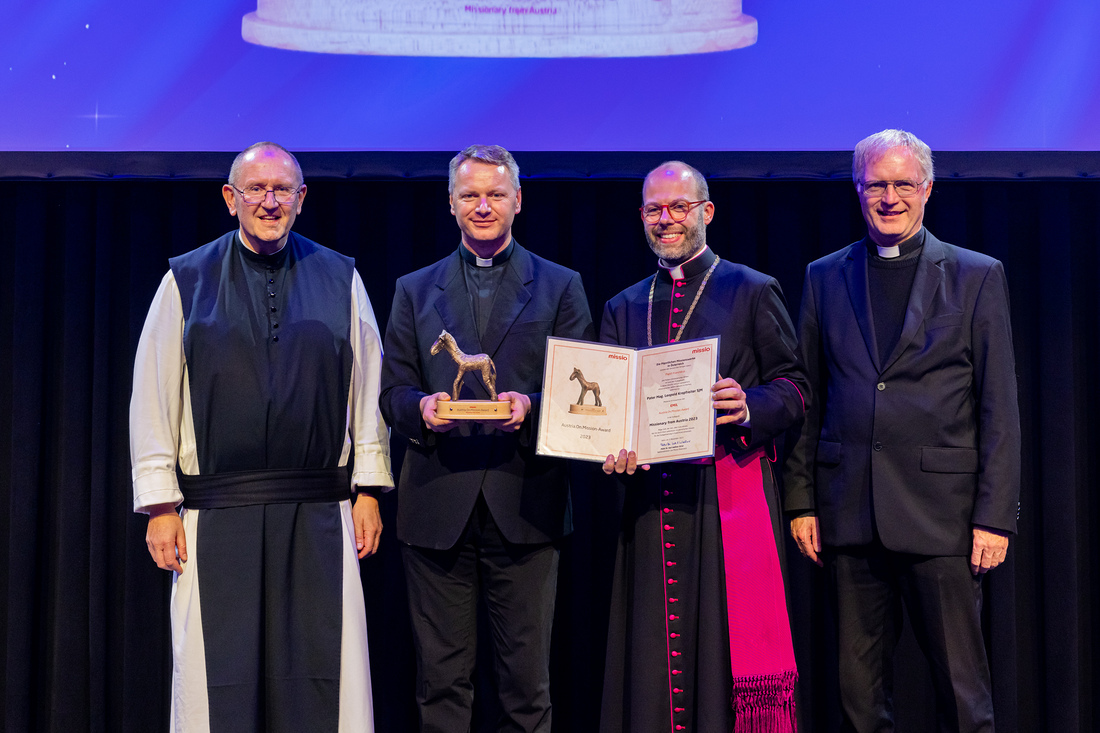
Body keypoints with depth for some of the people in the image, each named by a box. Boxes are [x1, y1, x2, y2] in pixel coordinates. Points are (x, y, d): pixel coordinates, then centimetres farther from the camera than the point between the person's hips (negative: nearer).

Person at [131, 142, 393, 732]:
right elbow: (152, 398, 3)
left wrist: (369, 489, 5)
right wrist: (160, 506, -2)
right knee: (222, 682, 2)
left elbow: (369, 389, 9)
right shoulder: (186, 281, 5)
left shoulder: (341, 279, 9)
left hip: (320, 516, 1)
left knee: (321, 680, 2)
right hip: (217, 517, -1)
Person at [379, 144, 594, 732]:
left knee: (526, 678, 3)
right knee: (441, 678, 6)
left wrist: (531, 406, -15)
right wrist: (421, 407, -12)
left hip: (524, 504, -1)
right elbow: (392, 391, 11)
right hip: (438, 508, 1)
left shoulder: (560, 287, 10)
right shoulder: (415, 290, 15)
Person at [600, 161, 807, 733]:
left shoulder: (753, 292, 6)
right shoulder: (623, 308, 18)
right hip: (649, 497, 4)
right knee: (652, 654, 4)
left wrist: (748, 408, -18)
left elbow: (794, 388, 2)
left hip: (730, 494, -3)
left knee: (729, 645, -5)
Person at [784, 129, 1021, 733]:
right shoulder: (824, 277, 12)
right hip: (850, 513, 3)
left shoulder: (978, 276, 4)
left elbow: (1000, 409, 0)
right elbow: (808, 400, 12)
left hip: (940, 513, -2)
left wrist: (995, 517, -6)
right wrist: (801, 501, 6)